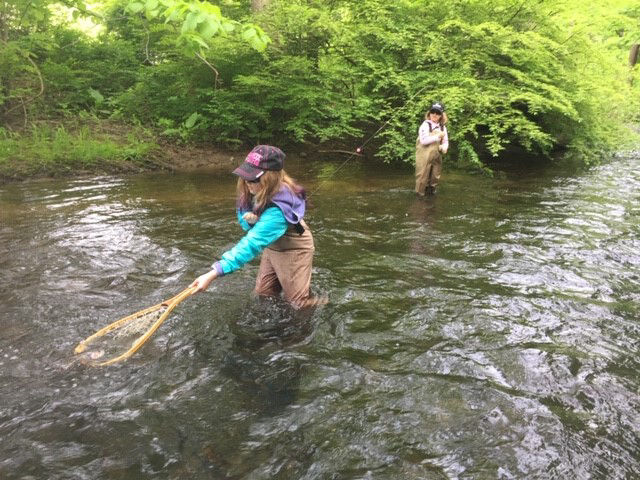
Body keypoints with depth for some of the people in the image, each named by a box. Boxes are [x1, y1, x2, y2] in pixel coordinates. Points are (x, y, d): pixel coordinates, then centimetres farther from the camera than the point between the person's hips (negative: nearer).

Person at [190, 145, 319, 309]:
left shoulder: (277, 211, -41)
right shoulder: (258, 193, -16)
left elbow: (251, 244, -47)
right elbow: (244, 218, 1)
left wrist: (213, 274, -52)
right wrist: (250, 219, -27)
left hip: (293, 250, -8)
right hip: (272, 246, 8)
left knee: (299, 302, 5)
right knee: (263, 293, 18)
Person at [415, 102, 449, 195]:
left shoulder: (442, 127, 9)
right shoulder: (425, 125, -9)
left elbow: (445, 141, 11)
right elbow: (423, 140, -21)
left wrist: (444, 148, -12)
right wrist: (438, 136, -20)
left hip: (436, 157, 6)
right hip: (424, 157, -6)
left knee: (435, 177, 14)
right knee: (423, 176, -2)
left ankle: (431, 191, 30)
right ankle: (420, 194, 11)